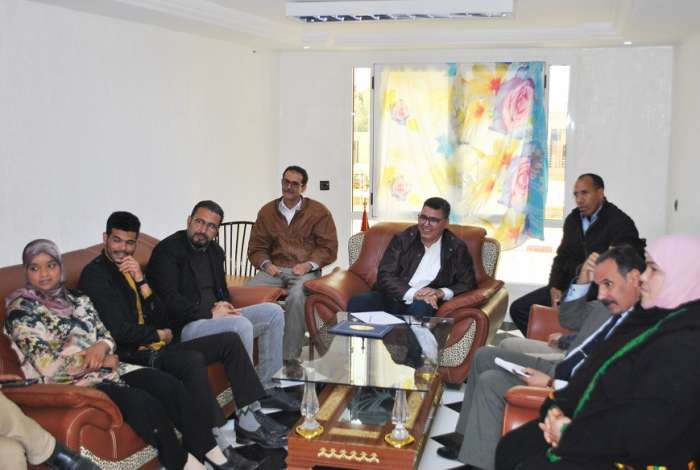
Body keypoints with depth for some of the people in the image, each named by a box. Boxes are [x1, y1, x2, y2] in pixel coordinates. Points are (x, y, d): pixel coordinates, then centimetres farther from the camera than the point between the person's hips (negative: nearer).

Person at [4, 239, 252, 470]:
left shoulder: (77, 299, 14)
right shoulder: (22, 310, -5)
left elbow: (107, 337, 12)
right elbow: (48, 366, -13)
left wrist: (101, 347, -12)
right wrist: (99, 360, -8)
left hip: (103, 368, 6)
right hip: (71, 383, -6)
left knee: (168, 384, -18)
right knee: (142, 403, -29)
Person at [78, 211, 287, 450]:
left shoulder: (130, 269, 16)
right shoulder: (95, 275, -9)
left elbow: (162, 319, 8)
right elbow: (119, 331, -19)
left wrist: (141, 281, -5)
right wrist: (159, 335, -3)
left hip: (155, 348, 9)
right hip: (132, 356, -9)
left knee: (229, 340, 1)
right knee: (193, 360, -34)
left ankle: (249, 419, -3)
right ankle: (217, 439, -26)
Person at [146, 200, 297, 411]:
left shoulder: (215, 250, 15)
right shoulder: (167, 251, -10)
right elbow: (169, 301, -18)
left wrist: (223, 306, 0)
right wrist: (210, 313, -18)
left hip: (214, 316, 9)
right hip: (184, 327, -9)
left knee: (273, 312, -2)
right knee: (242, 325, -33)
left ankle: (265, 387, 1)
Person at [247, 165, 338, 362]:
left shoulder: (318, 211, 8)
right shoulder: (267, 211, 17)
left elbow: (329, 247, 4)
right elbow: (256, 247, 18)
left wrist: (308, 264, -11)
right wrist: (266, 264, -4)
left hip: (305, 270, -3)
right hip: (275, 269, 3)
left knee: (296, 296, -37)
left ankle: (291, 356, -29)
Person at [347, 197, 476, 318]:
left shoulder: (457, 248, 7)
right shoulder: (401, 239, 6)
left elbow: (468, 284, 7)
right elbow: (385, 276, -3)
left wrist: (441, 293, -13)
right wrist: (414, 294, -19)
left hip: (423, 304, -1)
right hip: (392, 298, 1)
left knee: (421, 308, -38)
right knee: (357, 303, -28)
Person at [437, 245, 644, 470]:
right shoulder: (613, 304, -1)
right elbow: (568, 313, 17)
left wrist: (550, 383, -22)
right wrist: (584, 279, -1)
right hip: (559, 370, 9)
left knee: (490, 382, -14)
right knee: (484, 356, 11)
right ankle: (468, 439, 21)